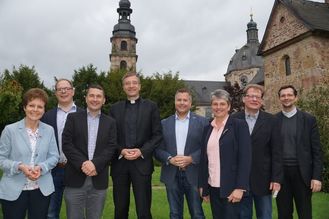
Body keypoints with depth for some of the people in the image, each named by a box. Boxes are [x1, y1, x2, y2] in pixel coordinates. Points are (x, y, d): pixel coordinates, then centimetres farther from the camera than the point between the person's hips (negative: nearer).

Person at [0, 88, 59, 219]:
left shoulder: (49, 130, 3)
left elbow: (54, 157, 3)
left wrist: (41, 167, -16)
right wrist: (20, 167, -20)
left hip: (42, 189, 2)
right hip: (13, 190, -2)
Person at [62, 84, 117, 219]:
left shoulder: (110, 122, 10)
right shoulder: (73, 118, 6)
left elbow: (111, 147, -1)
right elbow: (67, 144, -3)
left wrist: (95, 164, -16)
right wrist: (82, 164, -15)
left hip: (99, 180, 1)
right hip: (75, 178, -1)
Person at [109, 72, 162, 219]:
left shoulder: (151, 107, 4)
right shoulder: (115, 108, 10)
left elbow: (157, 135, 0)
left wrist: (141, 151, -12)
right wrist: (121, 151, -9)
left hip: (142, 163, -2)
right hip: (119, 163, 2)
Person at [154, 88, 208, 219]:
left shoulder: (202, 122, 1)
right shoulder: (164, 123, 7)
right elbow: (158, 149, 4)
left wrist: (191, 159, -16)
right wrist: (169, 159, -13)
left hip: (193, 175, -2)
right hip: (172, 176, 2)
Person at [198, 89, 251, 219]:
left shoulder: (239, 125, -6)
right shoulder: (208, 128, 10)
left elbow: (245, 158, -11)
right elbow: (204, 158, 11)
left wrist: (240, 187, -16)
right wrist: (202, 185, 10)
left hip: (231, 187, -5)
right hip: (213, 187, 5)